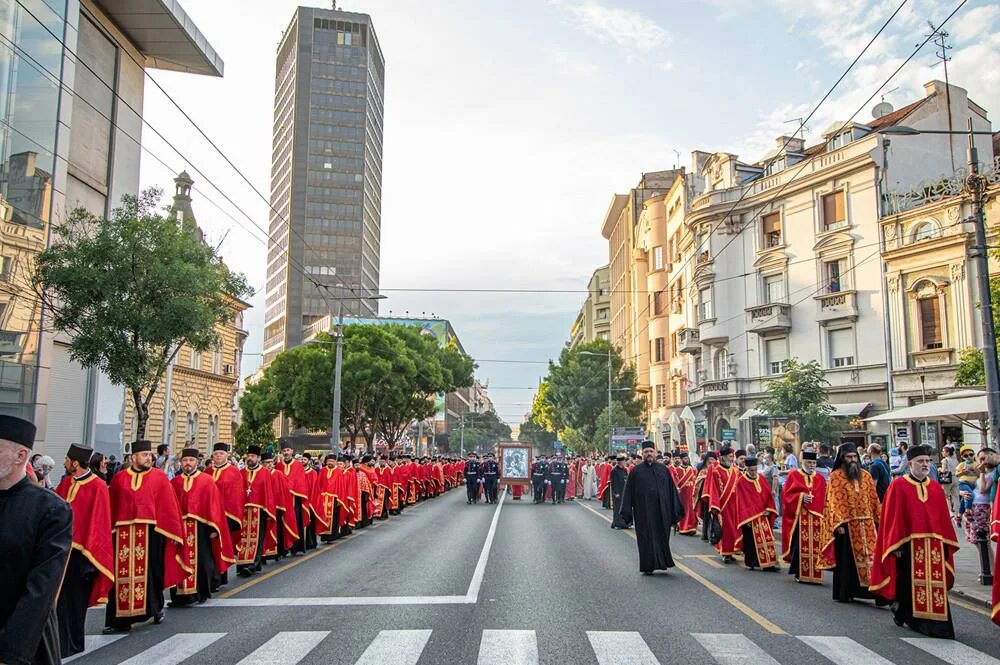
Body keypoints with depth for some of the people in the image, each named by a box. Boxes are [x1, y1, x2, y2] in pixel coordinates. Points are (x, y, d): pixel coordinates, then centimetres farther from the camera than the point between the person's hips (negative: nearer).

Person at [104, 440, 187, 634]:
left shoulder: (159, 477, 4)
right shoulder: (119, 478, 9)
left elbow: (169, 506, 2)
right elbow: (111, 507, 9)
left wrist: (171, 531, -2)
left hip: (150, 532, -1)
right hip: (123, 534, 1)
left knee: (150, 573, 6)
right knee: (122, 575, 1)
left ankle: (156, 608, 28)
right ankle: (121, 619, 8)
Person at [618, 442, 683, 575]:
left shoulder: (663, 469, 8)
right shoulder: (636, 471, 2)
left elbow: (672, 489, 10)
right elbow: (628, 492, 1)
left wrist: (675, 509, 6)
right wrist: (627, 512, -5)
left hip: (662, 511, 2)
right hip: (644, 512, -2)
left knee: (662, 537, 9)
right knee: (646, 538, 1)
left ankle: (662, 562, 24)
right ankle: (648, 566, 9)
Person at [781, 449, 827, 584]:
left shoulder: (820, 479, 14)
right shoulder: (793, 475, 6)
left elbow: (824, 499, 10)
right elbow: (787, 494, 1)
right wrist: (801, 497, -13)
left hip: (816, 518, 3)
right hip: (798, 516, -3)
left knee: (815, 545, -2)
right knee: (799, 544, -5)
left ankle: (814, 572, 7)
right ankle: (799, 573, 5)